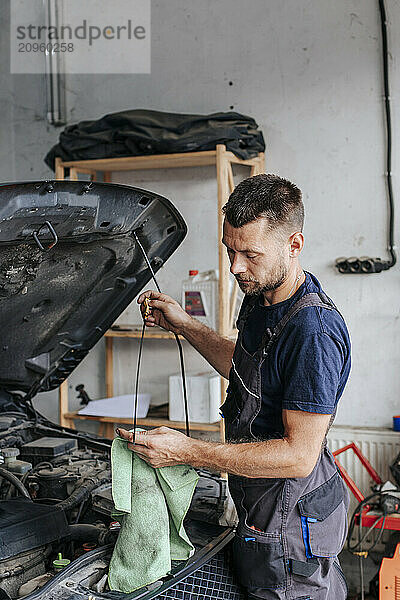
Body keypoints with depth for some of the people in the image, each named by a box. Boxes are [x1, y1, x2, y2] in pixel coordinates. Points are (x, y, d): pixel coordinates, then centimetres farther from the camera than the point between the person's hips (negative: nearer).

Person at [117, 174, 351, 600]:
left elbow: (300, 455, -28)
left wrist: (188, 452, -29)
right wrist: (185, 325, 10)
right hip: (260, 503, 9)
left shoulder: (315, 333, -29)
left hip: (291, 522, -9)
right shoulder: (260, 299, 2)